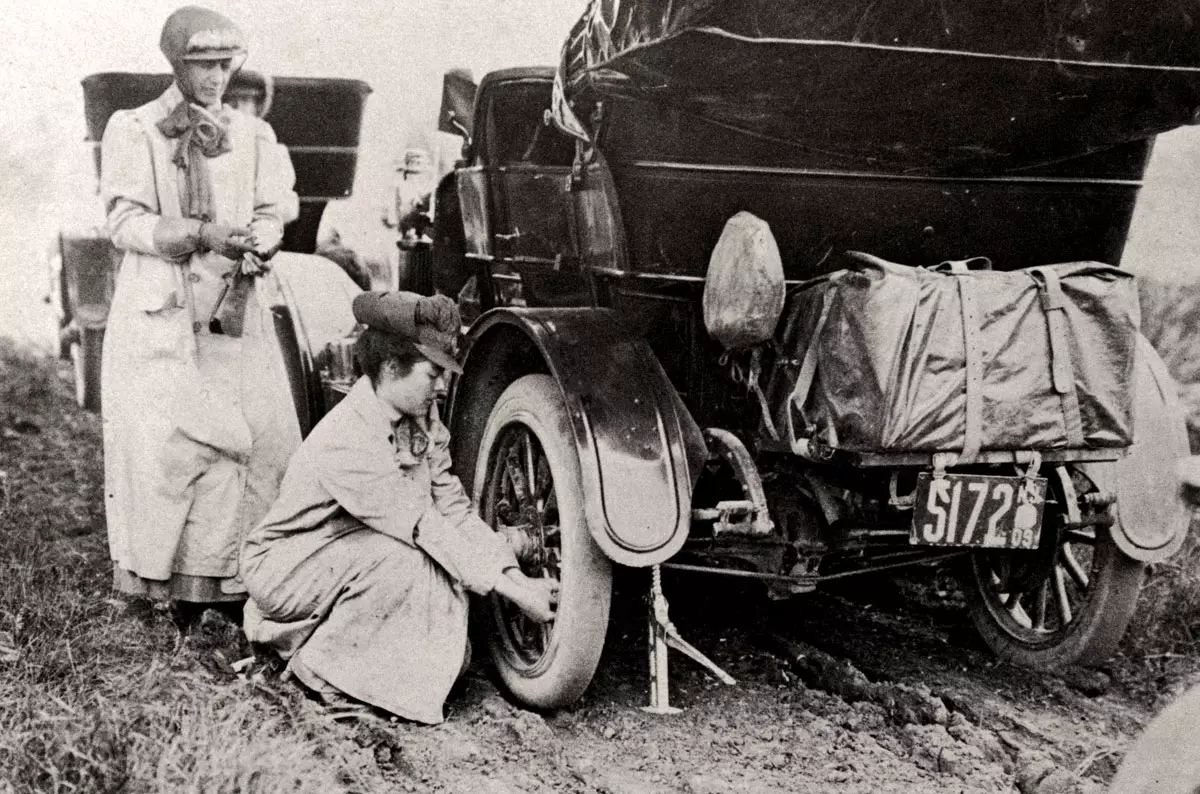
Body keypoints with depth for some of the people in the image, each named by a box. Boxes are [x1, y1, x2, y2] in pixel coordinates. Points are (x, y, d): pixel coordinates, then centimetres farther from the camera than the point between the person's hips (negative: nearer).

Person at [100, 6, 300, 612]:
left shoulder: (253, 135, 15)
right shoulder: (133, 130, 5)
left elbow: (274, 213, 10)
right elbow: (124, 221, -4)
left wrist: (256, 244, -13)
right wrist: (202, 234, -18)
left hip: (234, 313, 3)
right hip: (158, 314, -3)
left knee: (259, 434, -4)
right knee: (165, 440, -7)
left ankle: (235, 573, 3)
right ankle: (158, 572, 1)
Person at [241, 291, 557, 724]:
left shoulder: (421, 419, -4)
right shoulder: (347, 442, -30)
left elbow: (454, 509, -6)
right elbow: (425, 529, -31)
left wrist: (515, 574, -18)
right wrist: (511, 590, -29)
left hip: (345, 558, 8)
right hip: (283, 568, -8)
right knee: (402, 558, -32)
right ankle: (319, 665, -13)